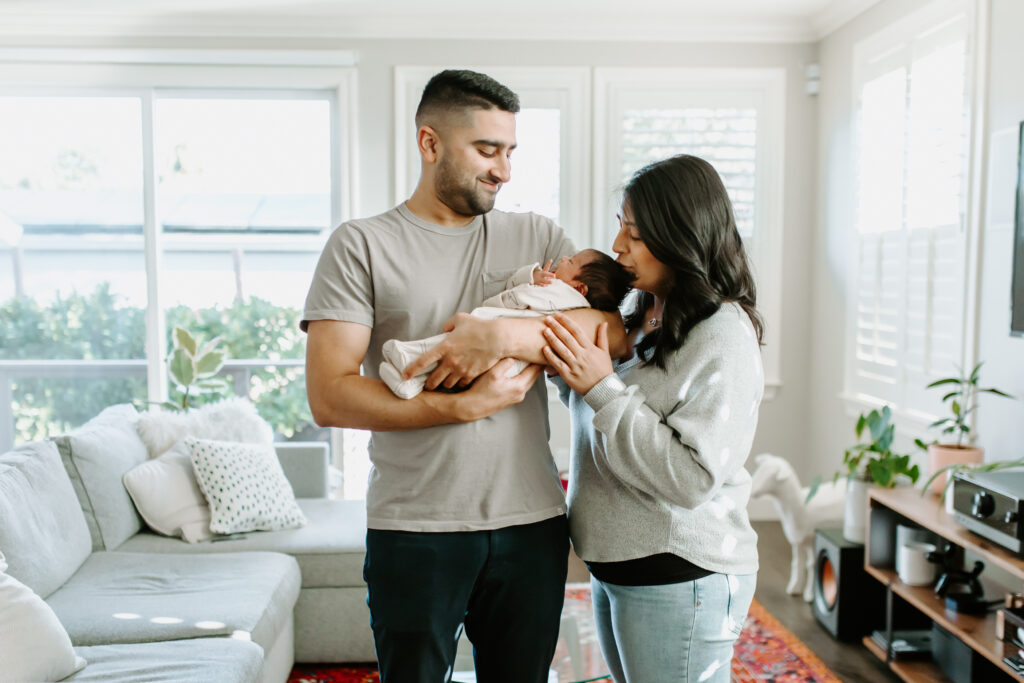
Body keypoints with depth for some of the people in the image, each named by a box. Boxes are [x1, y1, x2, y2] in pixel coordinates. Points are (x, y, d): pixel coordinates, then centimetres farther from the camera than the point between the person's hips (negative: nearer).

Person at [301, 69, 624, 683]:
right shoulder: (361, 246, -1)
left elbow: (614, 329, -5)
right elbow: (329, 397, -10)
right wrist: (466, 406, -15)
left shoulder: (537, 236, 9)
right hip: (414, 528, -2)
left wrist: (503, 335, -19)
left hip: (531, 520, 3)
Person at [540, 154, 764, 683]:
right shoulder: (639, 321, 7)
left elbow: (694, 477, -25)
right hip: (614, 568, 8)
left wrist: (602, 387, -24)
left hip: (679, 580, -8)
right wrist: (570, 367, -1)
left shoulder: (723, 336, -19)